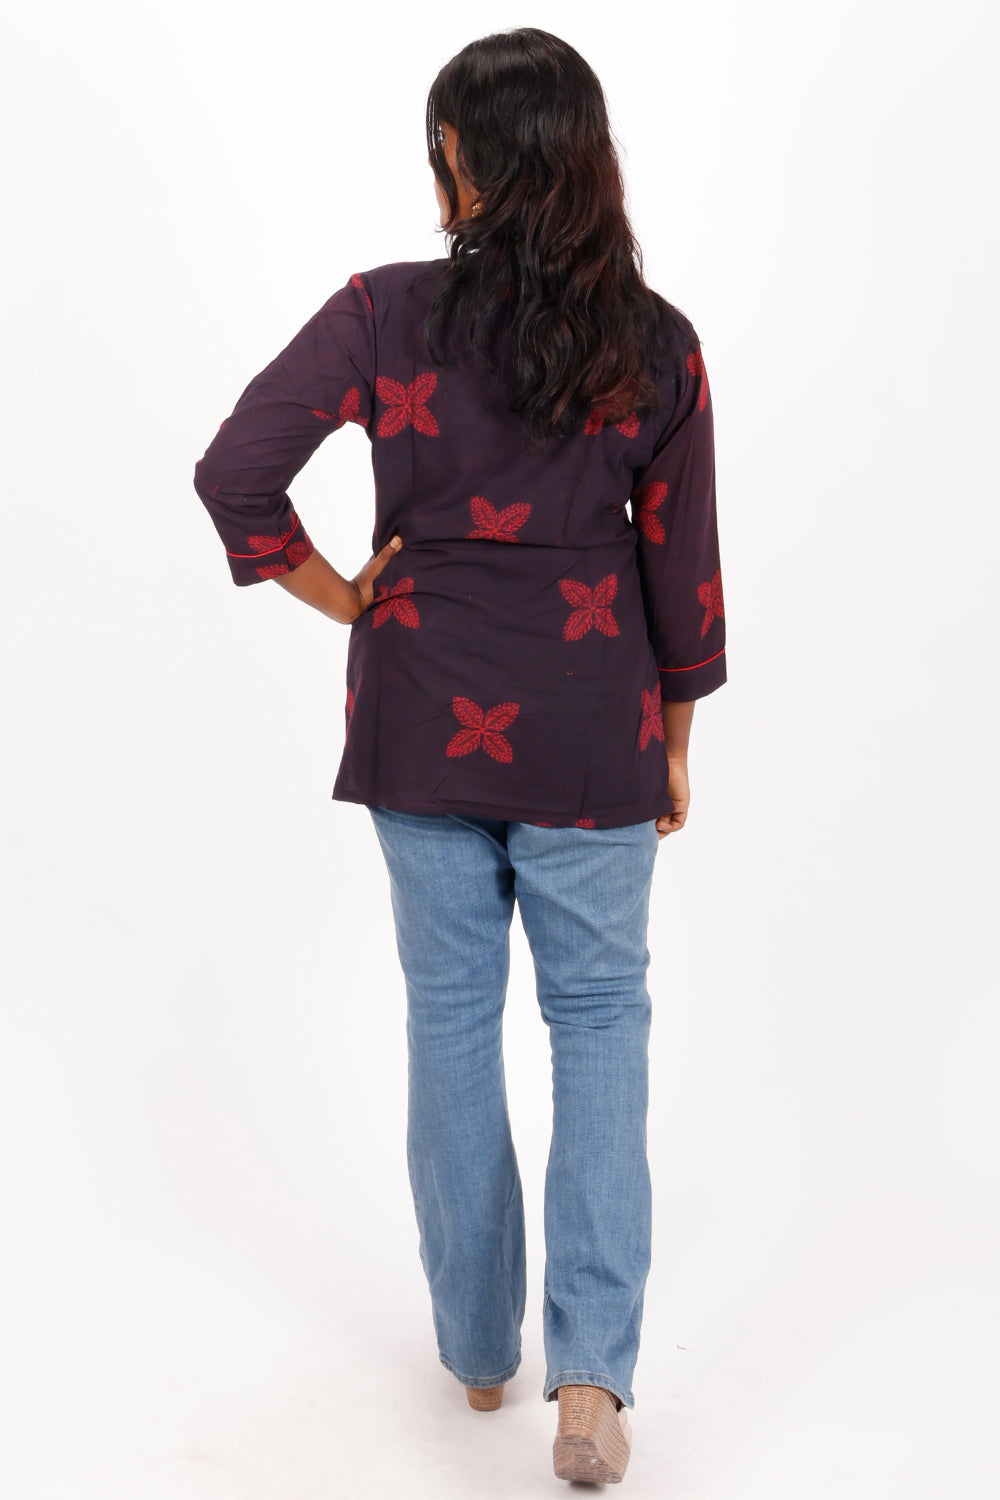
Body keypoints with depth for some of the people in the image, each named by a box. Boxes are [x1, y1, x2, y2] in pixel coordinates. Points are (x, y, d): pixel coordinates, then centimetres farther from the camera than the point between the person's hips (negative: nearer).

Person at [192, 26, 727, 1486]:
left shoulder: (388, 312, -8)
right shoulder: (656, 342, -5)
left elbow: (235, 473, -17)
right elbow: (682, 564, -1)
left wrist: (343, 599, -2)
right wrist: (674, 743, 10)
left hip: (424, 720, 0)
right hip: (590, 735, 0)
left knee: (451, 1017, 14)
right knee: (600, 1017, 13)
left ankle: (477, 1342, 29)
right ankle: (592, 1367, 4)